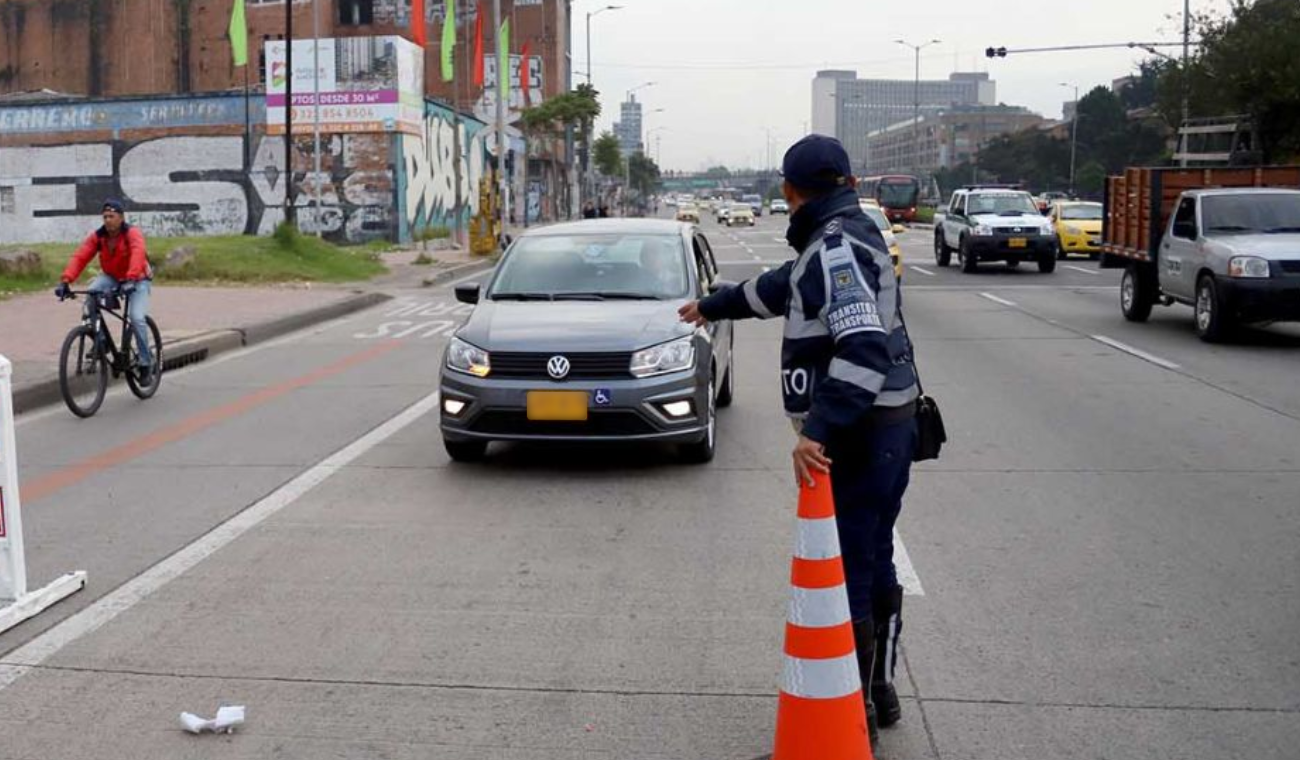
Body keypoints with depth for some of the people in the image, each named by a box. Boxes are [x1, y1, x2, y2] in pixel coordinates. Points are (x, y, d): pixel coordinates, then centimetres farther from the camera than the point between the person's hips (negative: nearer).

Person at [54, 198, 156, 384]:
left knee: (137, 318, -22)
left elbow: (138, 254, -42)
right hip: (111, 277, 4)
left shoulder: (133, 233, -23)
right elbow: (80, 257, -22)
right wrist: (66, 280, -37)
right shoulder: (97, 236, -11)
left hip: (137, 280, -4)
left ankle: (146, 363, -4)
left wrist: (130, 280, -59)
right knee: (91, 295, -27)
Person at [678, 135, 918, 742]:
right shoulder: (849, 237, 14)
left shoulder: (836, 249, -18)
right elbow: (781, 288, 30)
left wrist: (819, 430, -33)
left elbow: (865, 348, -31)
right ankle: (878, 689, 32)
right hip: (886, 425, 10)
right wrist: (713, 306, 42)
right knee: (874, 562, 19)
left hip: (857, 434, -10)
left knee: (843, 571, -2)